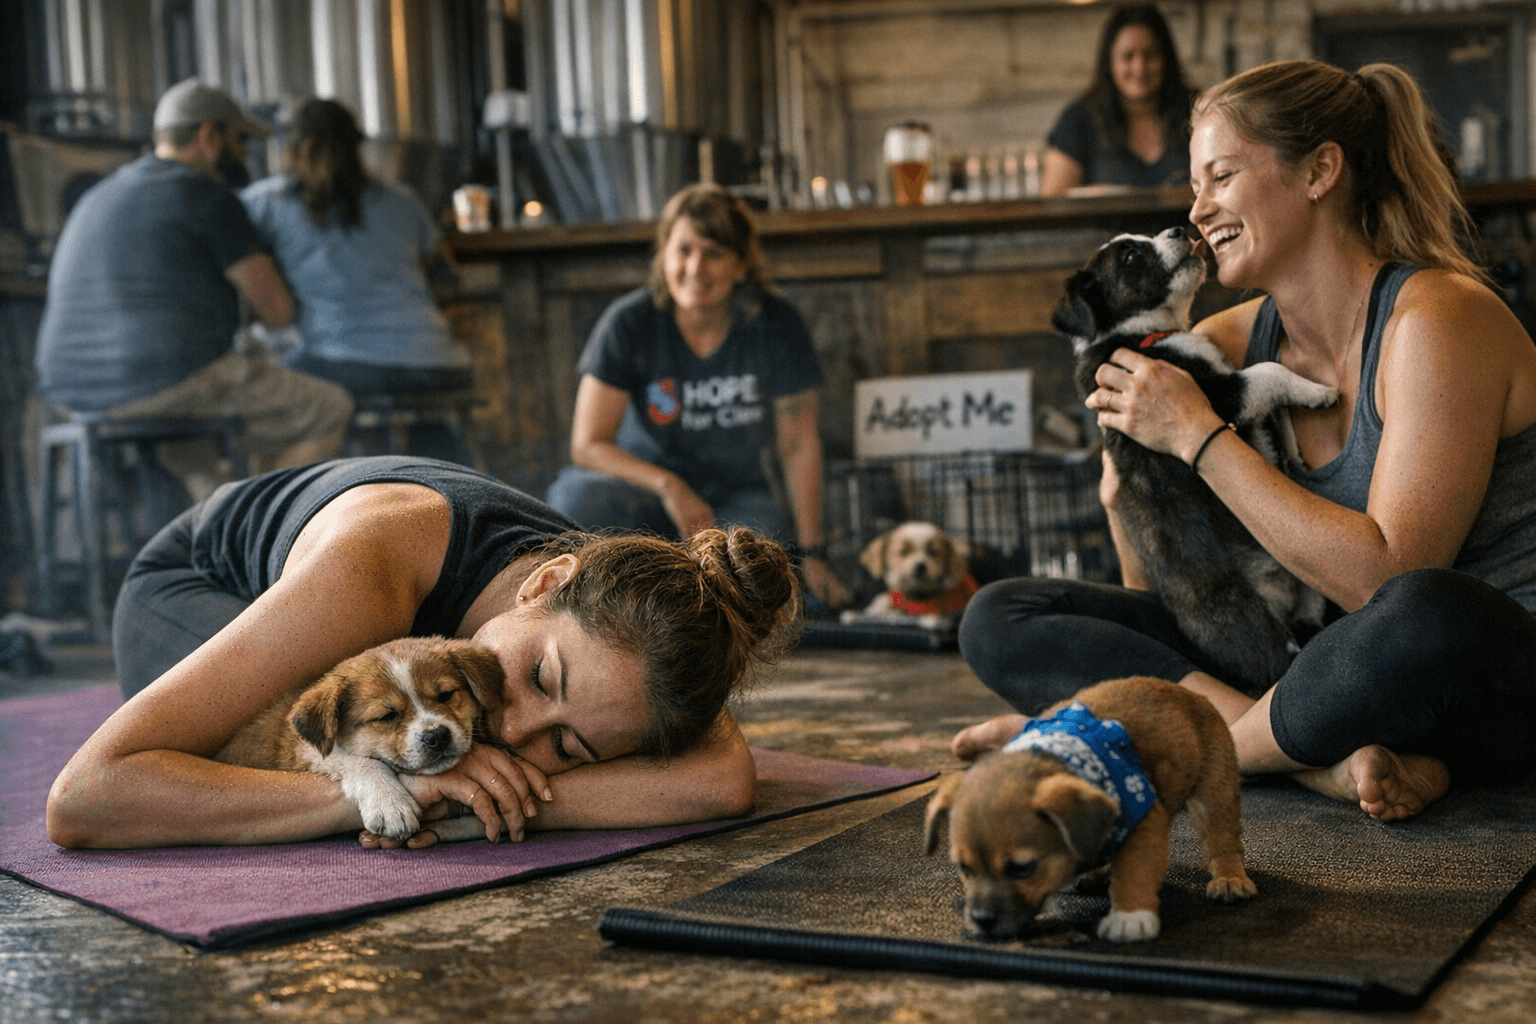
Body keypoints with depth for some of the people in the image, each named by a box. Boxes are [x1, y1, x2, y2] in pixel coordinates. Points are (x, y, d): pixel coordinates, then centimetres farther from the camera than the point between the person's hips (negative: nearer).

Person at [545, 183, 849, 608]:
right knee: (576, 497, -34)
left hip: (735, 493, 1)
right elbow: (588, 443, -14)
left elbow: (799, 446, -3)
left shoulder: (776, 325, -9)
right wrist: (667, 486, -29)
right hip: (647, 485, 0)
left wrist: (812, 555, -5)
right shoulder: (629, 322, -13)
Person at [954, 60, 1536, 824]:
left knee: (1428, 618, -43)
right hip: (1321, 662, 6)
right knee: (998, 619, -5)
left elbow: (1386, 578, -26)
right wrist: (1132, 483, -13)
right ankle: (1331, 760, -21)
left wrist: (1197, 436, -21)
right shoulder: (1222, 347, 3)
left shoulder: (1439, 318, -15)